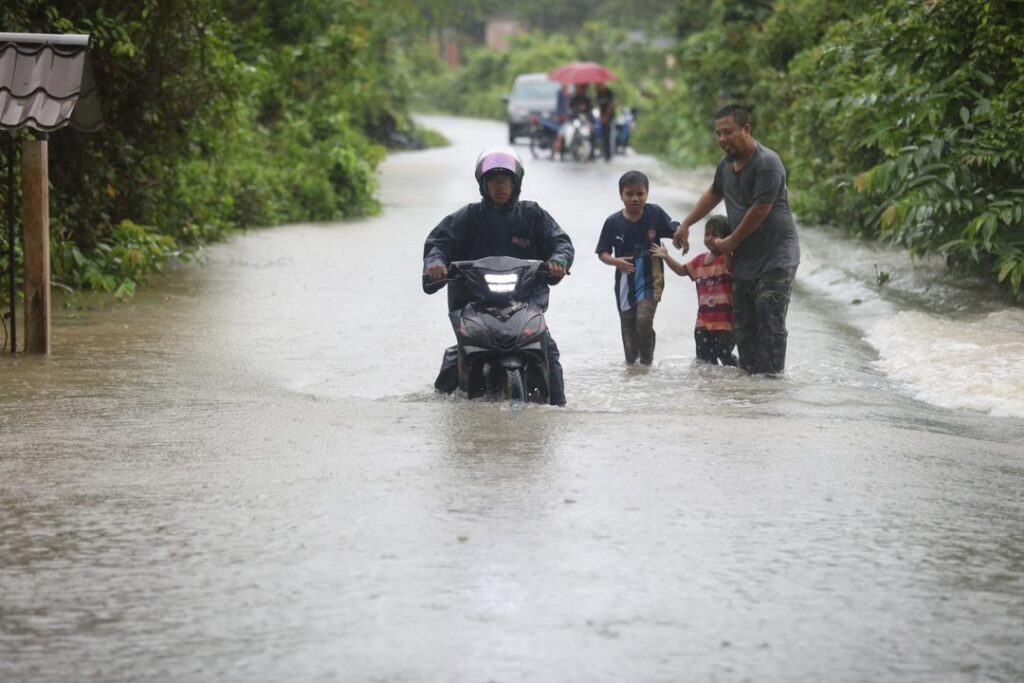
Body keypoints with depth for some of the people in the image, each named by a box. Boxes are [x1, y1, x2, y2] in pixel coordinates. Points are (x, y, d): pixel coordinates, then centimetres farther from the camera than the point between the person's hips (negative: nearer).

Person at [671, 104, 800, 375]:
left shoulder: (767, 164, -18)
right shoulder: (727, 164, 9)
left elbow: (760, 211, -20)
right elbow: (714, 194, 29)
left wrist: (731, 242, -7)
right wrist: (685, 225, 27)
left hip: (775, 258, -8)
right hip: (744, 259, 8)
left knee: (770, 325, -11)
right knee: (742, 324, 8)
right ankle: (748, 374, 13)